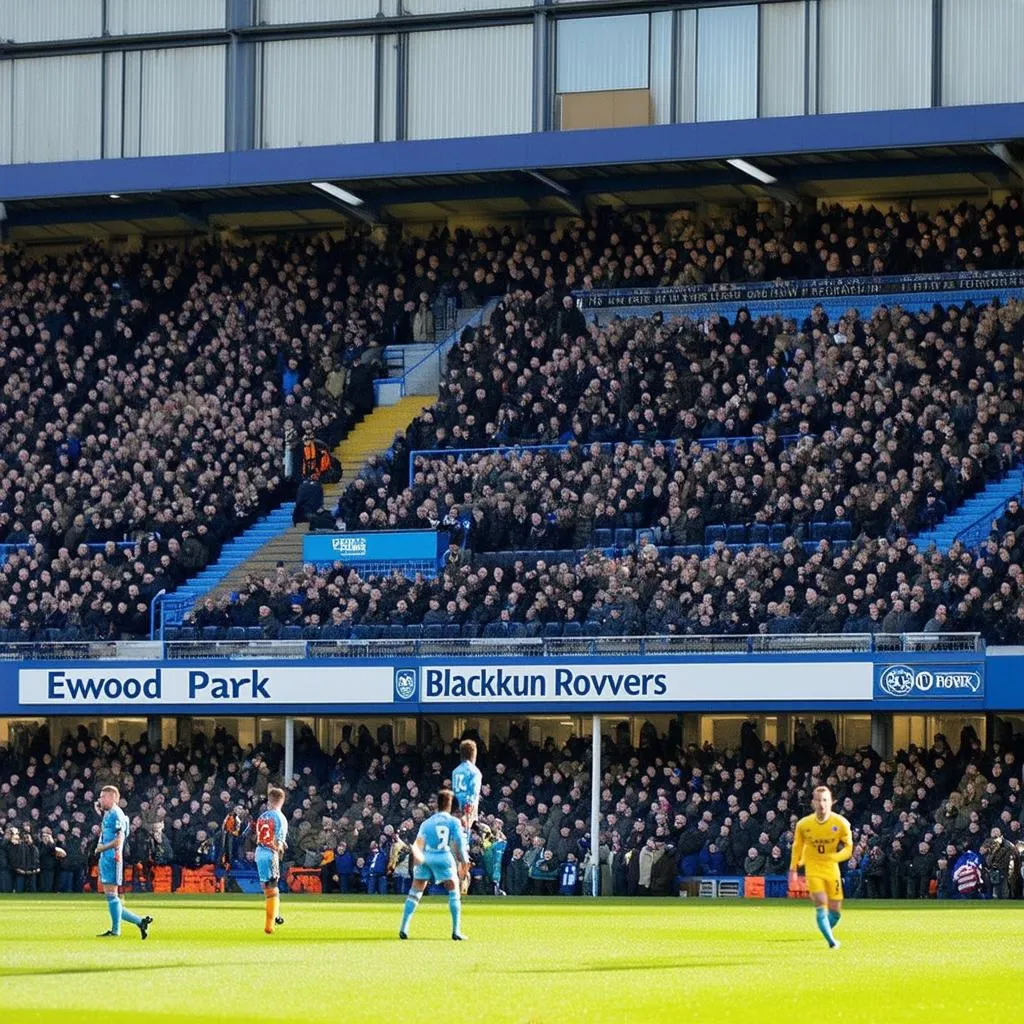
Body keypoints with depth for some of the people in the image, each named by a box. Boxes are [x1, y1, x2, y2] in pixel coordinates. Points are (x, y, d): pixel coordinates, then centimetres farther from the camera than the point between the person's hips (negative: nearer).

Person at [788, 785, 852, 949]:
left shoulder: (841, 823, -10)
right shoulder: (803, 825, -7)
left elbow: (848, 848, -6)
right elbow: (797, 847, 8)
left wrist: (834, 857, -25)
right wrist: (793, 870, 8)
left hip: (832, 870, 1)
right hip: (813, 870, -1)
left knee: (835, 911, 6)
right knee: (821, 906, -17)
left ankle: (827, 932, 35)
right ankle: (831, 941, -12)